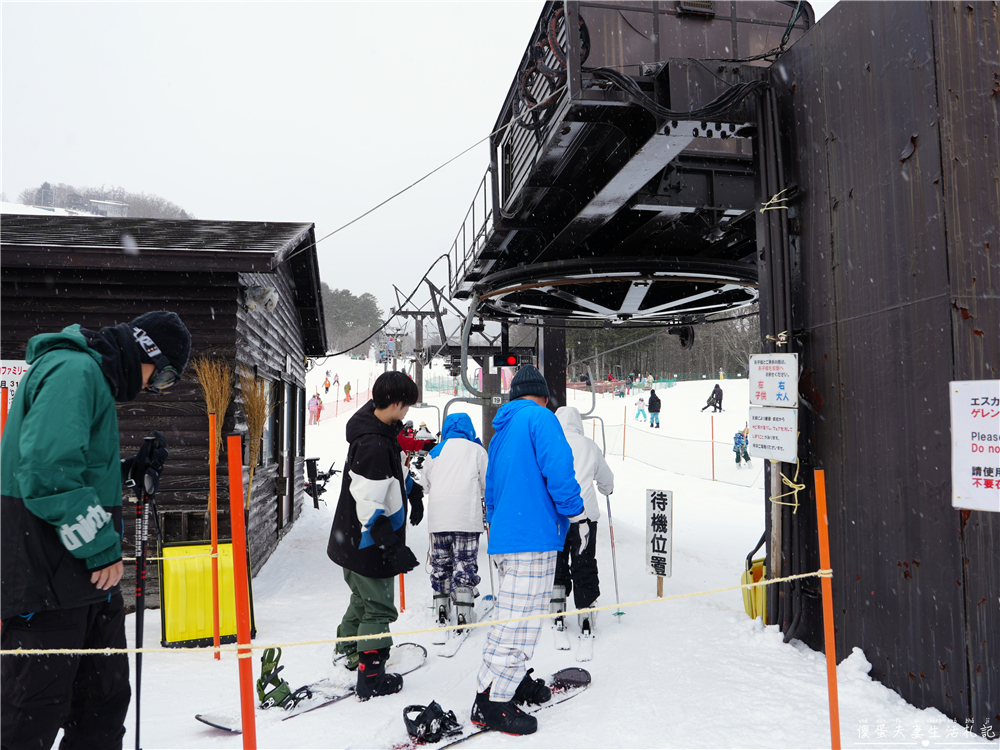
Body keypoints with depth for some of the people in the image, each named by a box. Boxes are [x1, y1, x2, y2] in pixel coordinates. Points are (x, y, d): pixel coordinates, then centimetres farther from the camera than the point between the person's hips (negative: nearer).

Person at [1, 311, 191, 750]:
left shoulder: (94, 377, 19)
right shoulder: (72, 370, -14)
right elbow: (48, 467, -25)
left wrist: (131, 473, 9)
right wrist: (102, 547, -20)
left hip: (85, 569, 10)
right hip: (47, 573, -10)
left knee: (106, 697, 16)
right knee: (37, 705, 2)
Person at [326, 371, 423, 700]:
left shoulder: (381, 428, 2)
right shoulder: (373, 446, -30)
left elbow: (395, 466, 22)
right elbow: (370, 507, -30)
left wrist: (412, 492, 29)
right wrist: (393, 547, -27)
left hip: (353, 541, 10)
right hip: (367, 546, -10)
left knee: (364, 597, 28)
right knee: (378, 608, 5)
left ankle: (349, 649, 48)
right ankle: (371, 677, 17)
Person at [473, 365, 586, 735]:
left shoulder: (501, 431, 20)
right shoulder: (540, 417, -7)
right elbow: (558, 469, -18)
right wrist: (577, 515, -9)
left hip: (504, 538, 9)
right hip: (533, 536, -9)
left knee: (513, 617, 20)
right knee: (520, 620, -3)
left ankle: (511, 680, 33)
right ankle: (490, 701, 2)